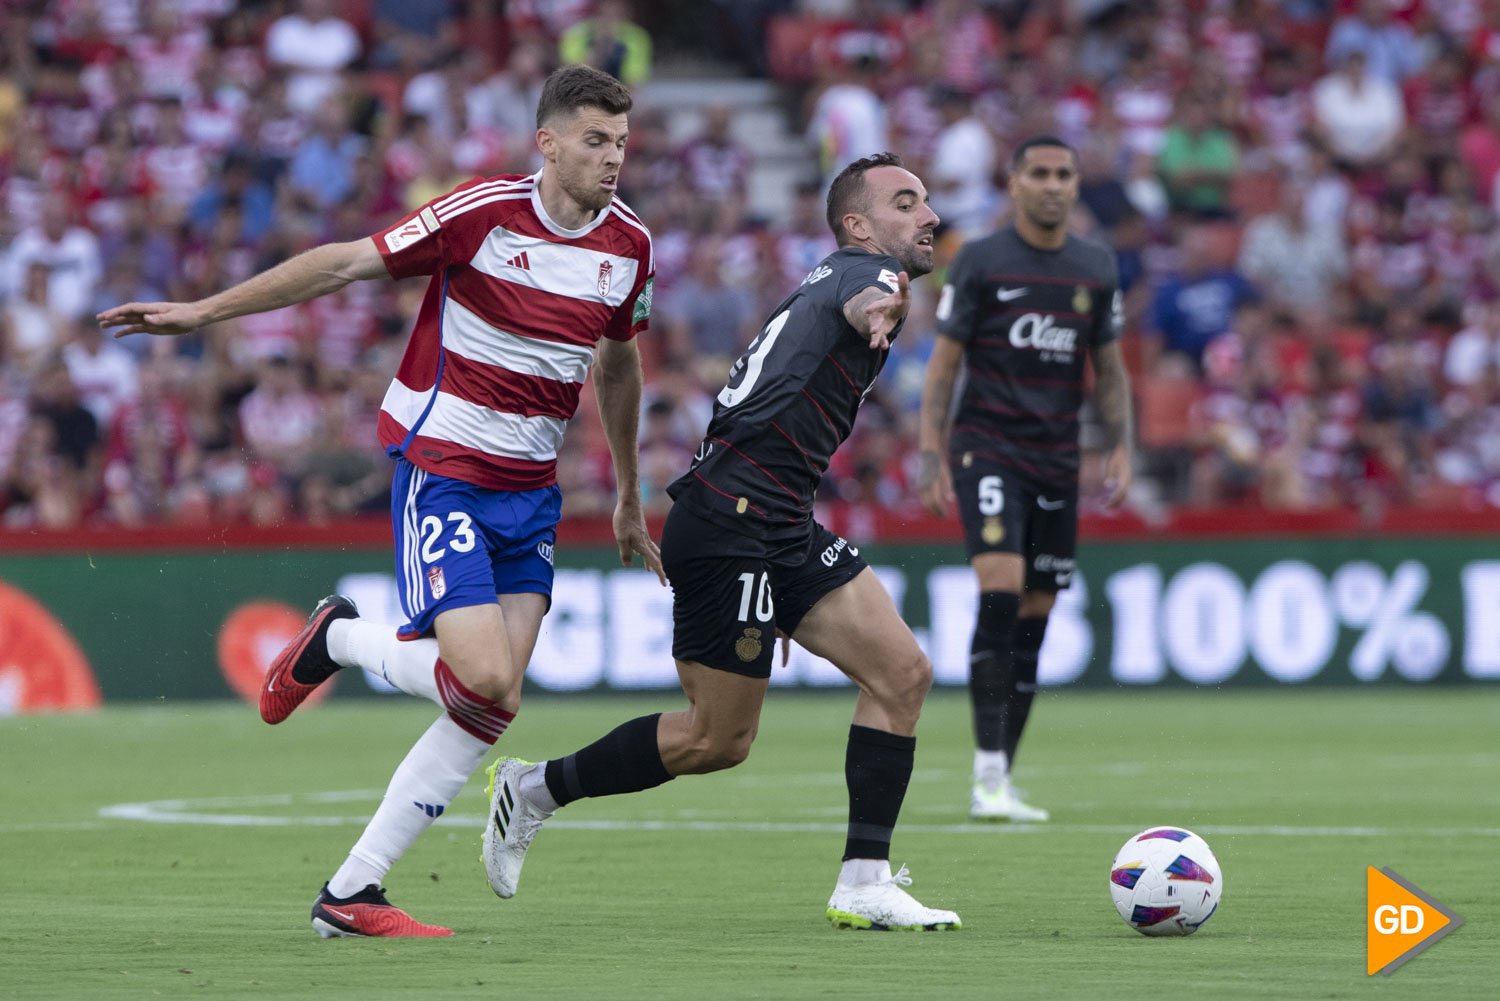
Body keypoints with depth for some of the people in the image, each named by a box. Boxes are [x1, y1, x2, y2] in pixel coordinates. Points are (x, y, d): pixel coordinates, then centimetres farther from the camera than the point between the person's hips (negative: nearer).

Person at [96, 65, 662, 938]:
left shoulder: (629, 245, 5)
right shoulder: (483, 212, -13)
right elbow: (343, 265, -9)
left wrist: (629, 497, 29)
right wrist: (203, 311, -12)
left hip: (531, 489, 6)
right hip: (441, 466, -6)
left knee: (497, 707, -5)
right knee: (482, 679, -21)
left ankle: (351, 894, 3)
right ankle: (339, 640, 10)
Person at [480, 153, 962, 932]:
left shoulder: (830, 280, 21)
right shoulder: (868, 269, -7)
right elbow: (863, 300, -33)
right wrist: (876, 309, -58)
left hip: (781, 529, 10)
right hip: (731, 525, -10)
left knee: (902, 673, -1)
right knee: (719, 739, -2)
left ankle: (864, 883, 1)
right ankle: (534, 790, 16)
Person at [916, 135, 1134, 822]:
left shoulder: (1096, 269, 10)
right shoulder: (979, 262, -1)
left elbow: (1108, 369, 18)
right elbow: (943, 362, 0)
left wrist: (1120, 448, 6)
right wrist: (930, 455, -7)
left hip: (1057, 458, 4)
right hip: (986, 448, -4)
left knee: (1034, 618, 4)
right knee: (1000, 590, -20)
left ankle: (999, 785, 11)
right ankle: (988, 776, -20)